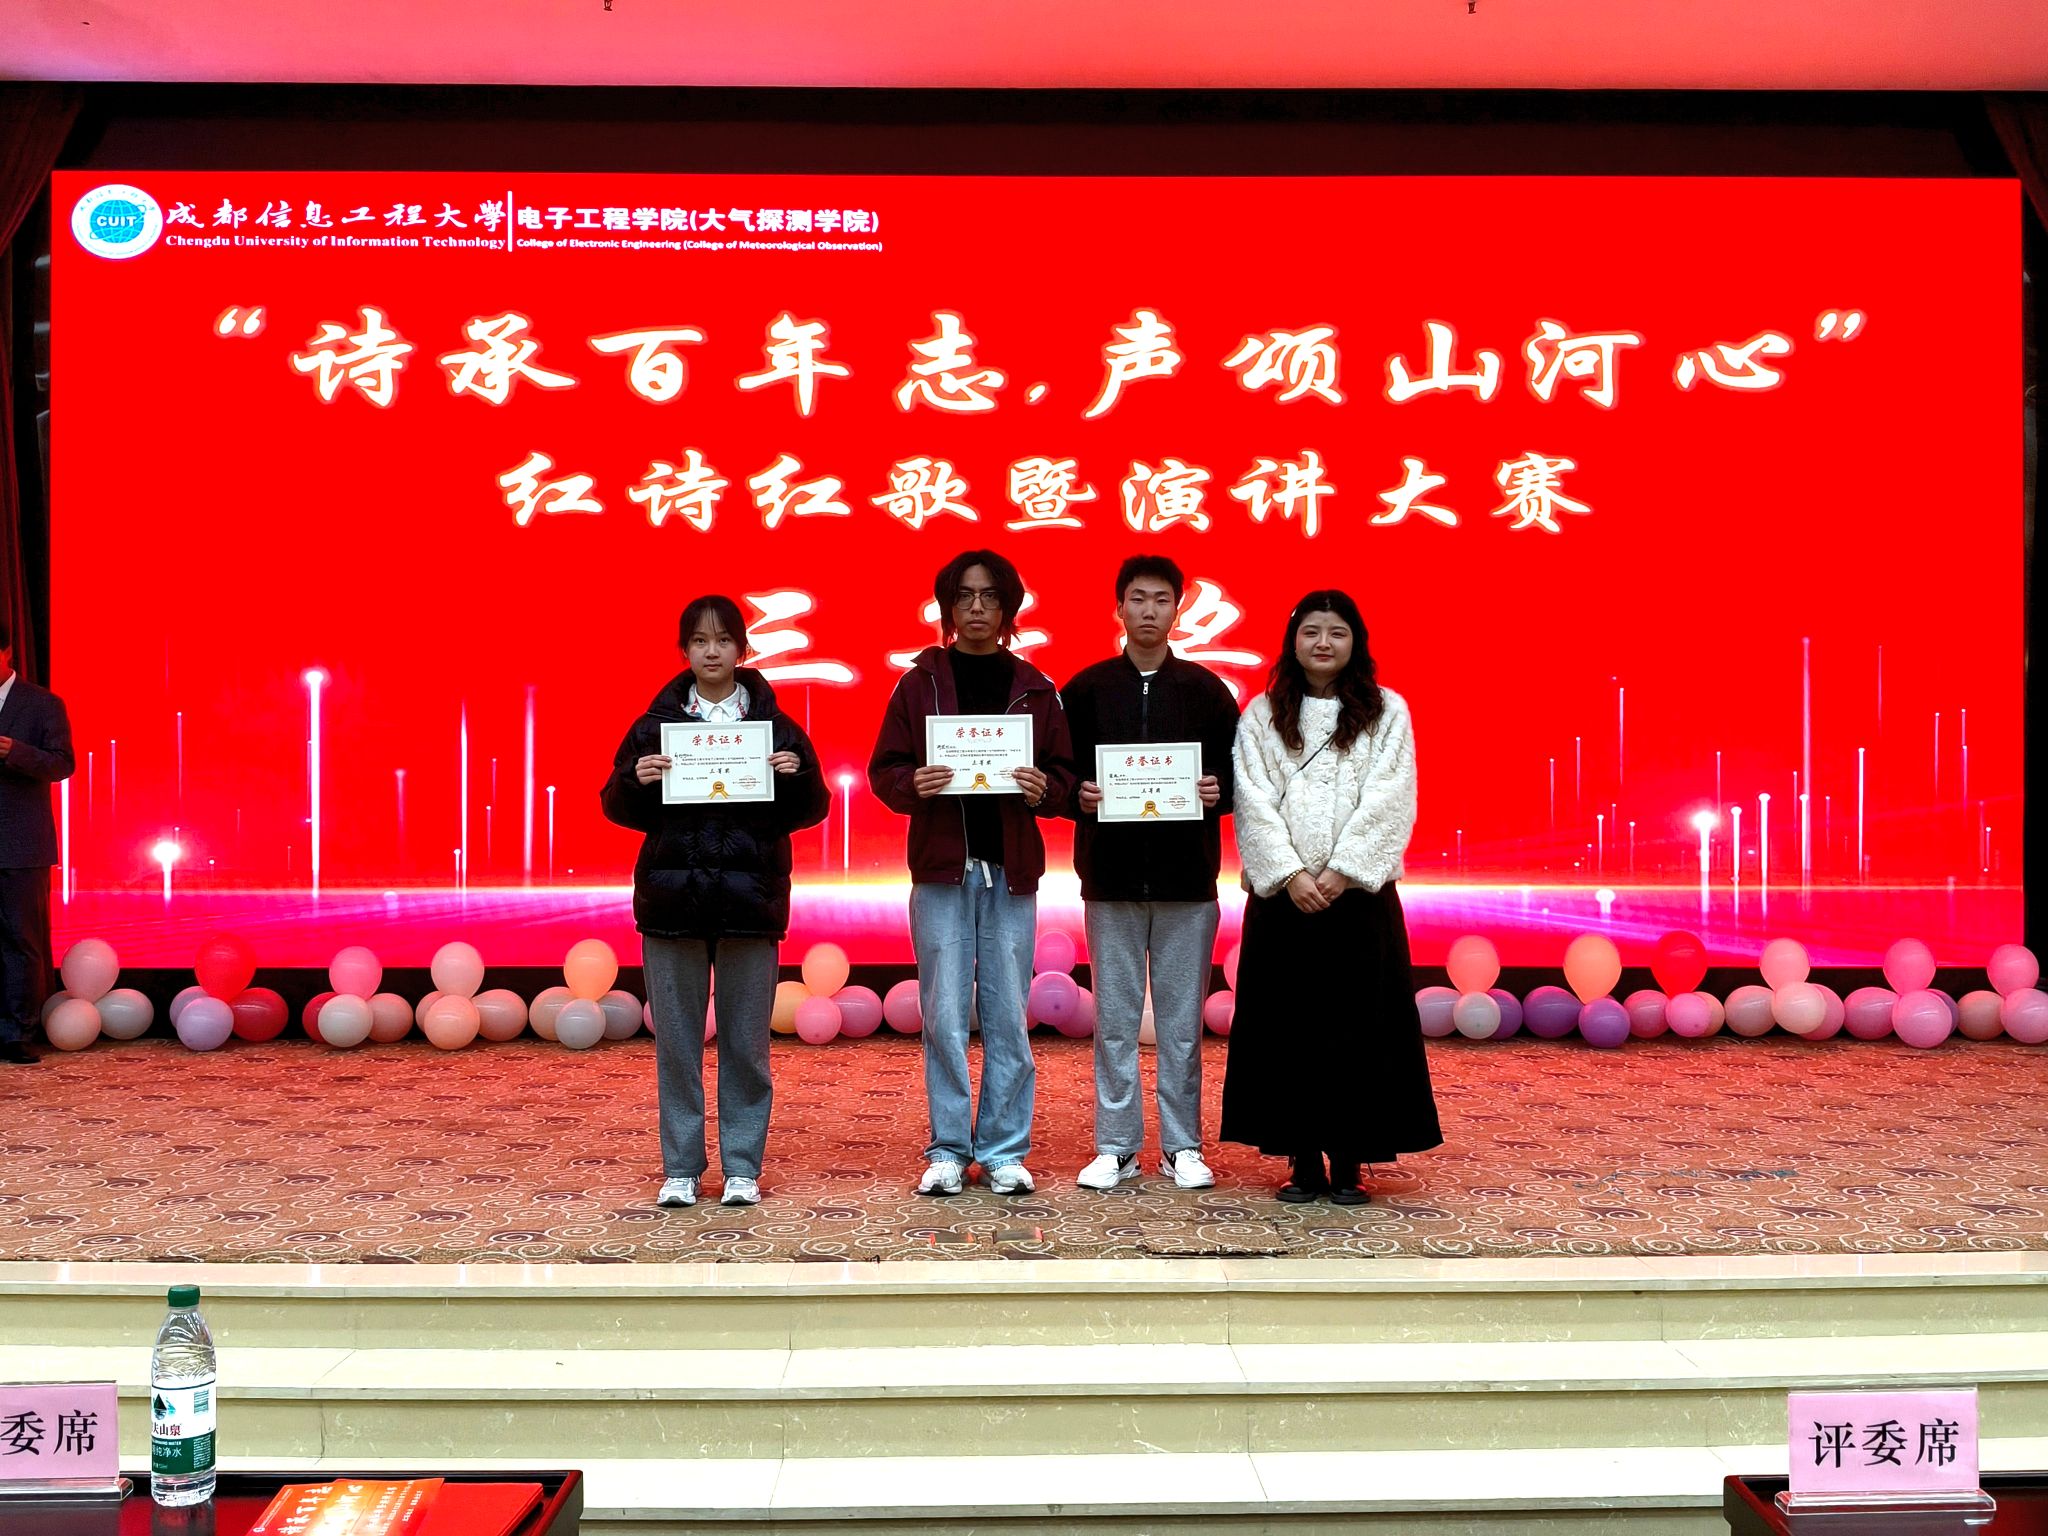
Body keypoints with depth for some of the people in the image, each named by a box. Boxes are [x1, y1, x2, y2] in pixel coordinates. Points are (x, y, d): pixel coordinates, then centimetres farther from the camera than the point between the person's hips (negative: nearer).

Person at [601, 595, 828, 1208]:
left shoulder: (775, 726, 4)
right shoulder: (654, 726, 6)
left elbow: (809, 811, 5)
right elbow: (618, 807, 7)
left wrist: (799, 778, -14)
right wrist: (637, 781, -13)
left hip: (750, 900, -1)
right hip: (672, 898, 1)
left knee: (746, 1042, 5)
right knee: (676, 1042, 5)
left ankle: (741, 1168, 15)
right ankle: (680, 1169, 16)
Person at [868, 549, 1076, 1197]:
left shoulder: (1035, 688, 9)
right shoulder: (920, 682, 6)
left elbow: (1065, 773, 9)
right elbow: (884, 770, 4)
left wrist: (1043, 789, -12)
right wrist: (914, 785, -16)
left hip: (1012, 869, 1)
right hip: (941, 867, -1)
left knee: (1008, 1017, 3)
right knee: (944, 1016, 0)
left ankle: (1004, 1151, 14)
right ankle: (948, 1150, 12)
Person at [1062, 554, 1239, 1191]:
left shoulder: (1206, 689, 7)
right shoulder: (1086, 689, 7)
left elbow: (1237, 776, 8)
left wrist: (1217, 793, -11)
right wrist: (1079, 797, -13)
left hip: (1187, 876, 0)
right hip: (1110, 876, 0)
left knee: (1182, 1020, 6)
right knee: (1114, 1019, 5)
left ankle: (1181, 1145, 16)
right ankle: (1116, 1146, 14)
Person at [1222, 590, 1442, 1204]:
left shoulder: (1387, 713, 6)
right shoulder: (1261, 716, 8)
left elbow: (1388, 802, -4)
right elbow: (1254, 804, -1)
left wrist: (1342, 873, -13)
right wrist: (1291, 875, -13)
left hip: (1360, 894, -1)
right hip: (1283, 894, 1)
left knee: (1357, 1025, 0)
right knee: (1288, 1026, 2)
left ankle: (1348, 1164, 10)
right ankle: (1304, 1161, 12)